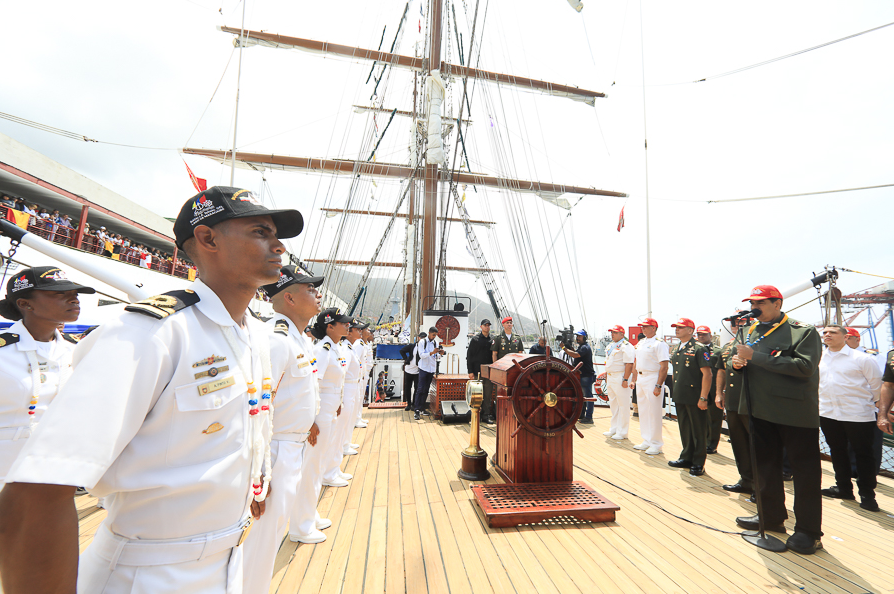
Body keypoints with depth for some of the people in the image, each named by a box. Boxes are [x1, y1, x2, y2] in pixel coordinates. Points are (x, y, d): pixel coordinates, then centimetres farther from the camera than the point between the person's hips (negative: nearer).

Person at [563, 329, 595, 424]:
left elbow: (575, 355, -29)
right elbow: (575, 354, 16)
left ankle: (589, 418, -3)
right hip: (581, 375, 11)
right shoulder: (581, 346, 19)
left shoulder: (585, 347, -15)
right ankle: (581, 416, 25)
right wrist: (569, 347, 2)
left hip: (587, 376, -11)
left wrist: (564, 348, -25)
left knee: (588, 396, -6)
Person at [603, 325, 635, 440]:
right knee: (613, 405, 16)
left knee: (623, 405, -2)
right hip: (610, 378, 9)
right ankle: (614, 429, 27)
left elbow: (629, 364, -20)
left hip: (620, 378, -9)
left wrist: (625, 380, -23)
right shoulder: (611, 346, 15)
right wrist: (606, 376, 19)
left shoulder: (626, 346, -14)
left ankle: (622, 432, 7)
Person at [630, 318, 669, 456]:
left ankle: (656, 444, 9)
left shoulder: (659, 344, -12)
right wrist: (635, 379, 16)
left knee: (654, 413, -2)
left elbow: (664, 367, -17)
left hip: (652, 379, -8)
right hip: (640, 378, 8)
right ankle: (646, 441, 25)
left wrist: (658, 386, -21)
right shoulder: (641, 342, 13)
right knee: (643, 411, 14)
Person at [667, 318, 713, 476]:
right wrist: (674, 393, 16)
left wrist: (703, 398, -18)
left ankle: (698, 463, 16)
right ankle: (686, 458, 28)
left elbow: (707, 374, -15)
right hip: (680, 398, 7)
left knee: (698, 432, 5)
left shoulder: (698, 348, -12)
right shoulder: (676, 350, 12)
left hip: (695, 398, -7)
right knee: (684, 429, 16)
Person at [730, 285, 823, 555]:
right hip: (761, 410, 6)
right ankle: (771, 517, 33)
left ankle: (808, 531, 19)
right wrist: (737, 362, -8)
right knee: (766, 465, 17)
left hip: (796, 413, -6)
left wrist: (755, 357, -25)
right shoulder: (752, 332, 9)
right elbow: (743, 363, 16)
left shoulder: (804, 332, -9)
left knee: (805, 471, 5)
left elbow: (805, 366, -24)